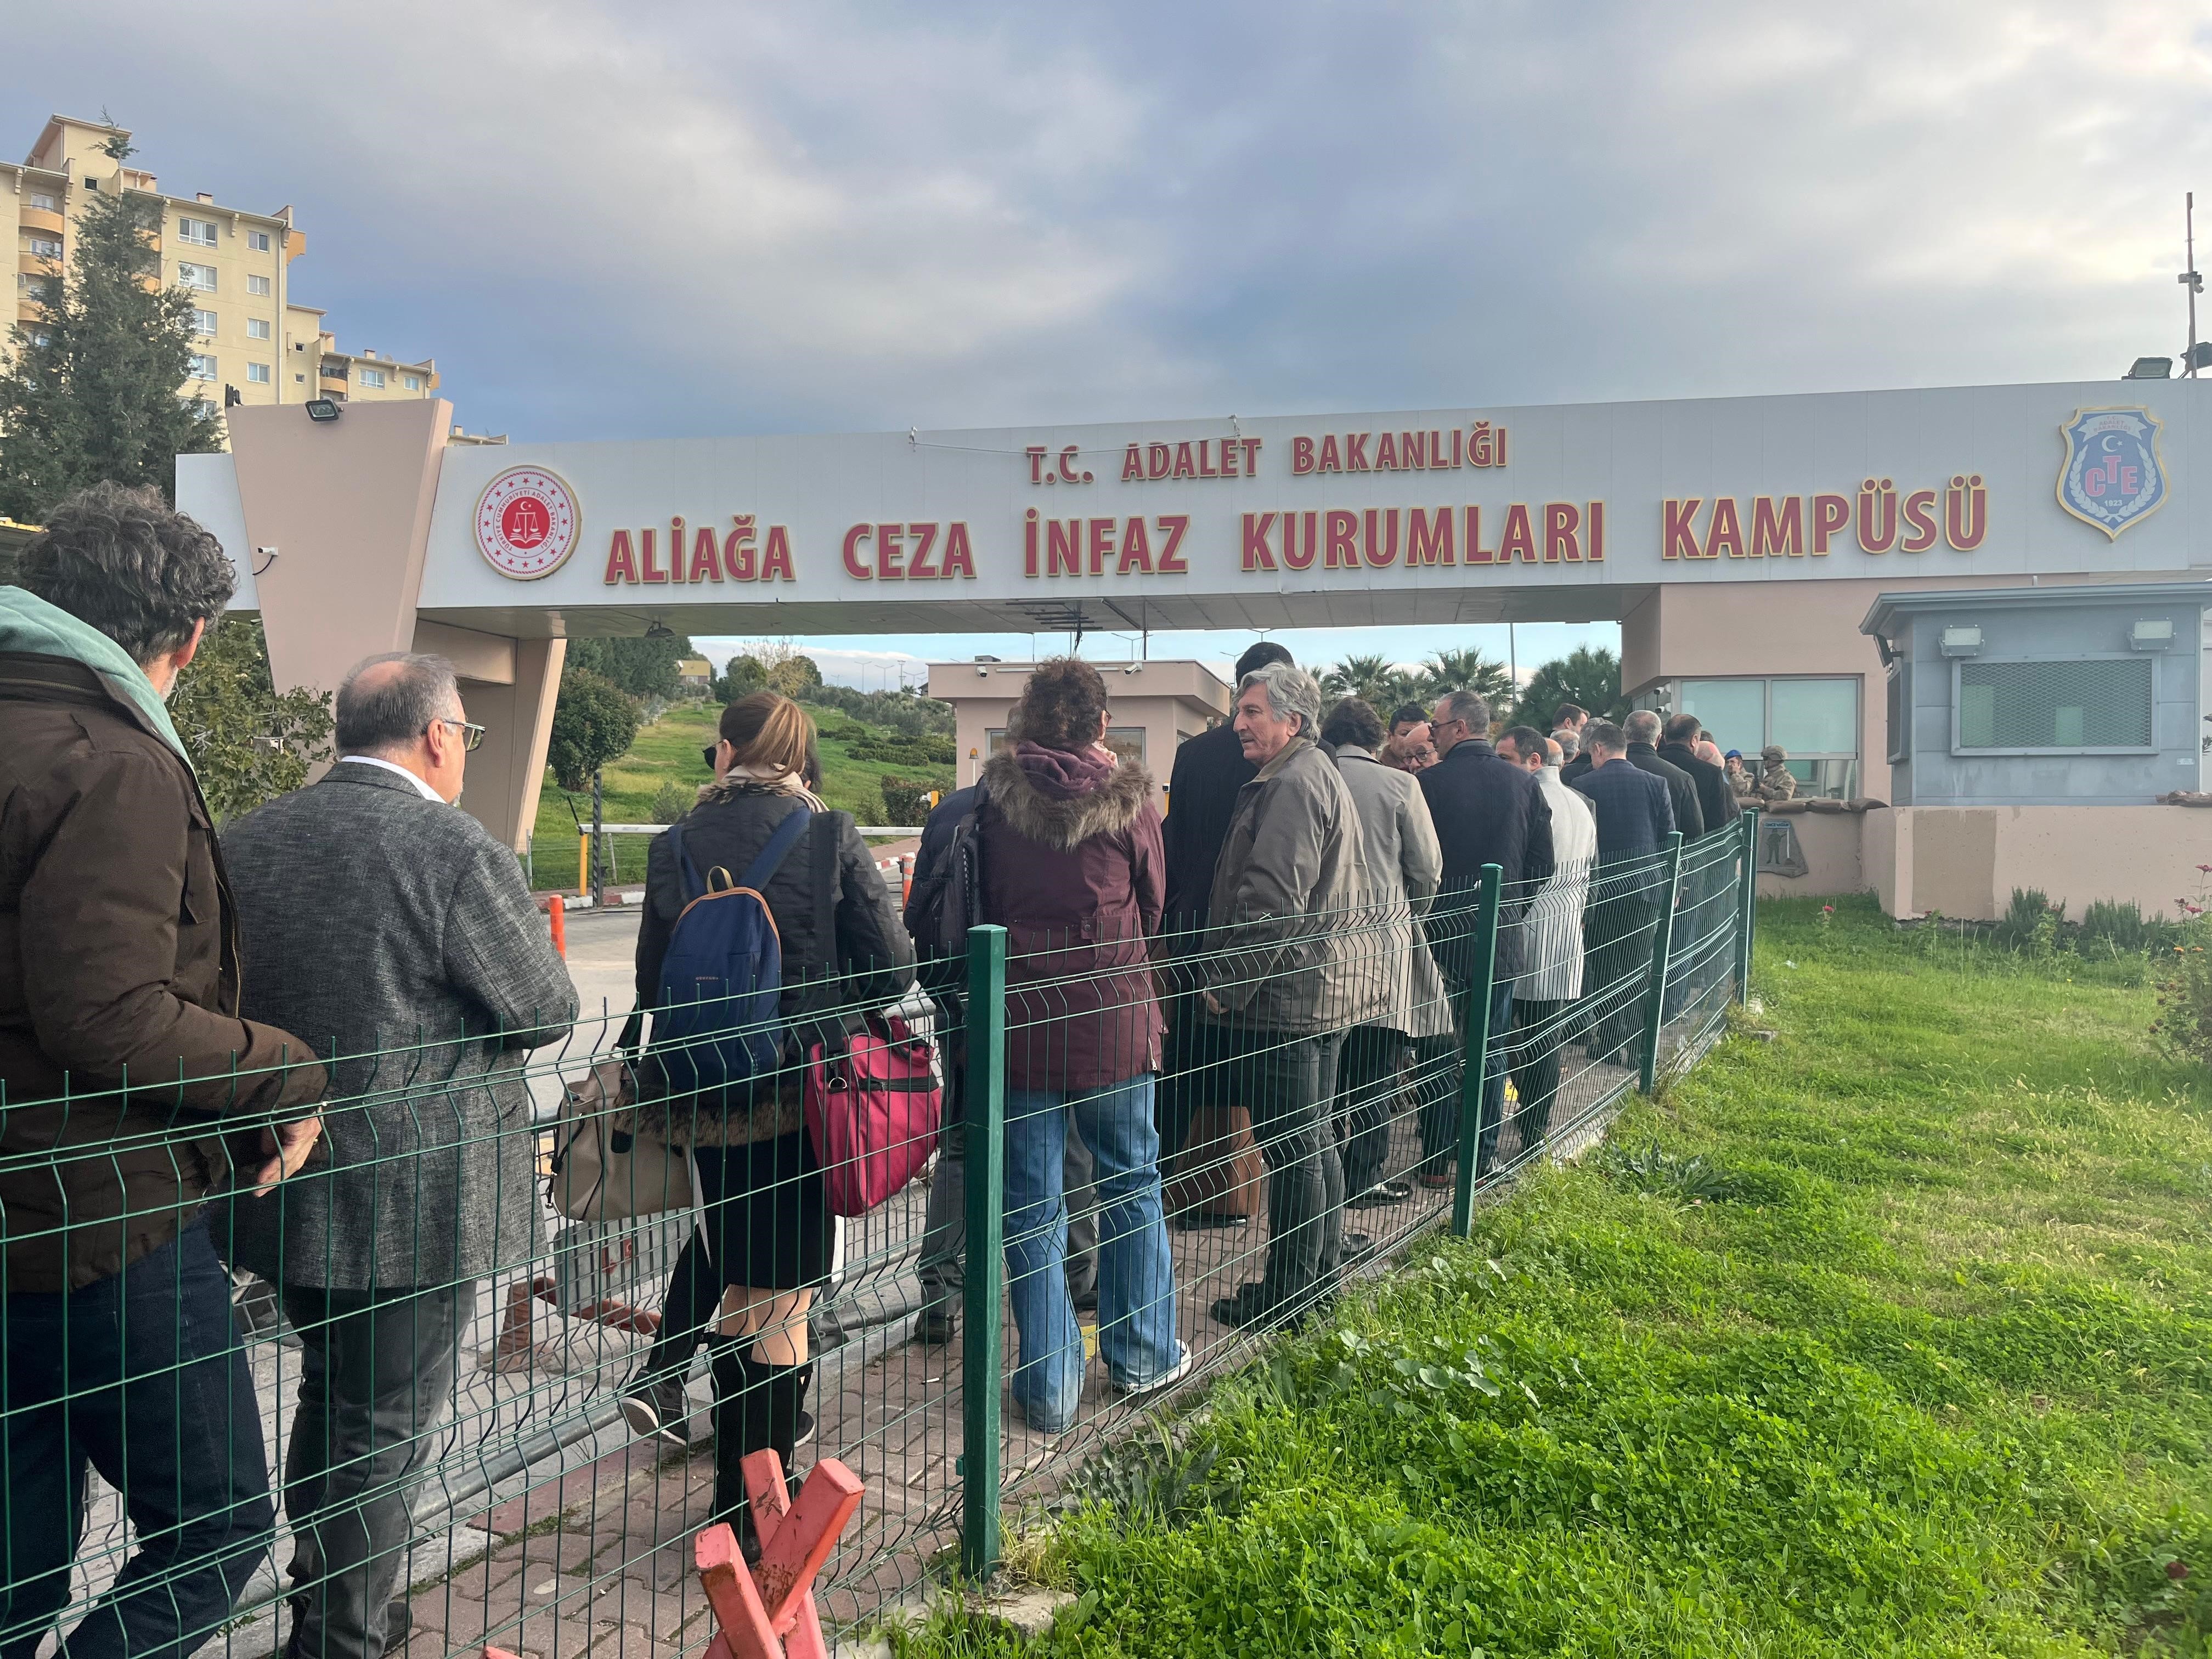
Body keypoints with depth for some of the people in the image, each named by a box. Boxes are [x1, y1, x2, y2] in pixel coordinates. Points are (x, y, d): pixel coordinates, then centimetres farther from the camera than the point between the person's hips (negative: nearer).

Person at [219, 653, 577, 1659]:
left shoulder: (247, 838, 4)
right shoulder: (455, 849, -19)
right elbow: (547, 1011, -14)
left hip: (284, 1187, 8)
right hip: (413, 1200, -7)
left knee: (329, 1402, 25)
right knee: (384, 1431, 7)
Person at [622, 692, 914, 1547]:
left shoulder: (675, 847, -1)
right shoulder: (830, 839, -9)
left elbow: (652, 980, 5)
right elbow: (893, 966, -8)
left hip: (705, 1093, 3)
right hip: (800, 1093, -3)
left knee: (741, 1291, 19)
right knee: (784, 1305, 7)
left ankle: (736, 1480, 30)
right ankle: (758, 1509, 15)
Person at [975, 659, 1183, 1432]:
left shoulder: (996, 795, -4)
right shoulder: (1127, 797, -7)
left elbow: (983, 902, 7)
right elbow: (1153, 904, 5)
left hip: (1021, 1017, 1)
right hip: (1113, 1016, 0)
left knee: (1031, 1206, 8)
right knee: (1131, 1184, 17)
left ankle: (1049, 1389, 14)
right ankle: (1141, 1355, 29)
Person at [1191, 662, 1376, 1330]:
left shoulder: (1293, 784, -16)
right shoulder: (1322, 775, 17)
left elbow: (1273, 903, -23)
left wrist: (1226, 981, -15)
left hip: (1285, 995, -11)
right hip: (1320, 986, 11)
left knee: (1289, 1148, -2)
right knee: (1313, 1138, 18)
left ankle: (1289, 1291, 7)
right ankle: (1322, 1270, 29)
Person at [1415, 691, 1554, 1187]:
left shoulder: (1428, 783, -11)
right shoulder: (1524, 784, 0)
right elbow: (1543, 864, 4)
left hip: (1443, 932, -3)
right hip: (1502, 936, 3)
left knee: (1439, 1049, 6)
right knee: (1491, 1051, 11)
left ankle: (1436, 1163, 9)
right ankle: (1482, 1159, 17)